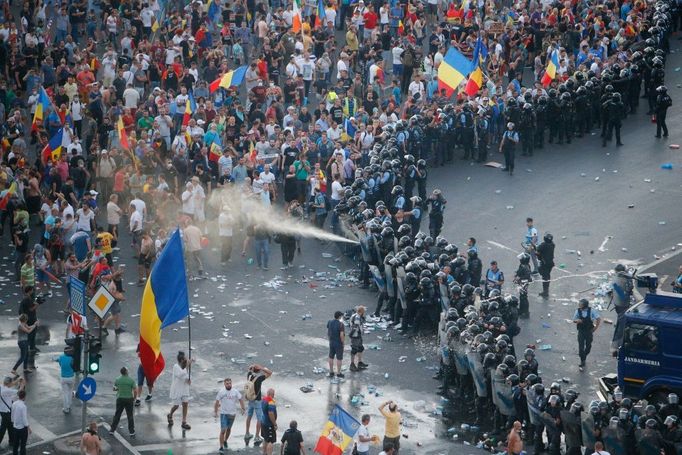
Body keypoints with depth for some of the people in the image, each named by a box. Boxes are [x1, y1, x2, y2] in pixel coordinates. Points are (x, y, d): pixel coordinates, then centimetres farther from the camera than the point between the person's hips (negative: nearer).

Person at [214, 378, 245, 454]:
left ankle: (225, 441, 43)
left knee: (229, 429, 19)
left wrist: (243, 408, -4)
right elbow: (217, 402, -2)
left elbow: (240, 399, 6)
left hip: (232, 413, 3)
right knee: (223, 430, -12)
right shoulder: (221, 392, -8)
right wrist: (215, 412, -2)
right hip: (224, 413, -3)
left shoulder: (235, 392, -2)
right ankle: (221, 447, -9)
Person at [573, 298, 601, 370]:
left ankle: (584, 356, 39)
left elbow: (599, 319, -6)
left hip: (589, 331, 0)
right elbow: (574, 320, 3)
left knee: (588, 346, 13)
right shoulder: (578, 311, -8)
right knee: (581, 347, -5)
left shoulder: (591, 311, -13)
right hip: (581, 331, 0)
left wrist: (595, 328, -8)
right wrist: (577, 321, -20)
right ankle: (582, 362, 3)